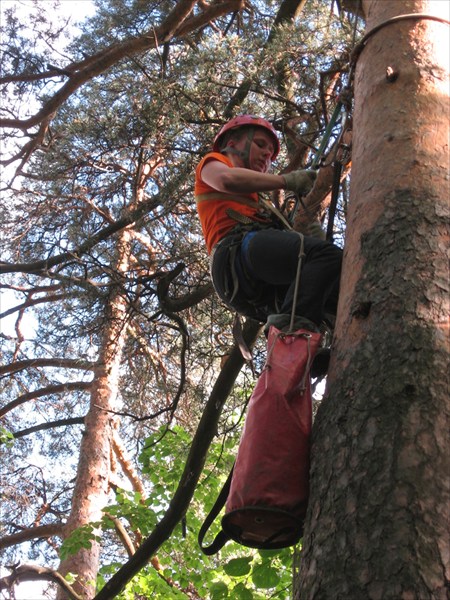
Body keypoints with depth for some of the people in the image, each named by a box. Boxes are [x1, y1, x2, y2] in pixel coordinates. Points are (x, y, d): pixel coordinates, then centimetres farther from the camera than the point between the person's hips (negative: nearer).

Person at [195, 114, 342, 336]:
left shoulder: (257, 201, 44)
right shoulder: (212, 163, 25)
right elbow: (228, 179, -4)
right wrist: (286, 180, 1)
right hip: (238, 251, -8)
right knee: (328, 255, -30)